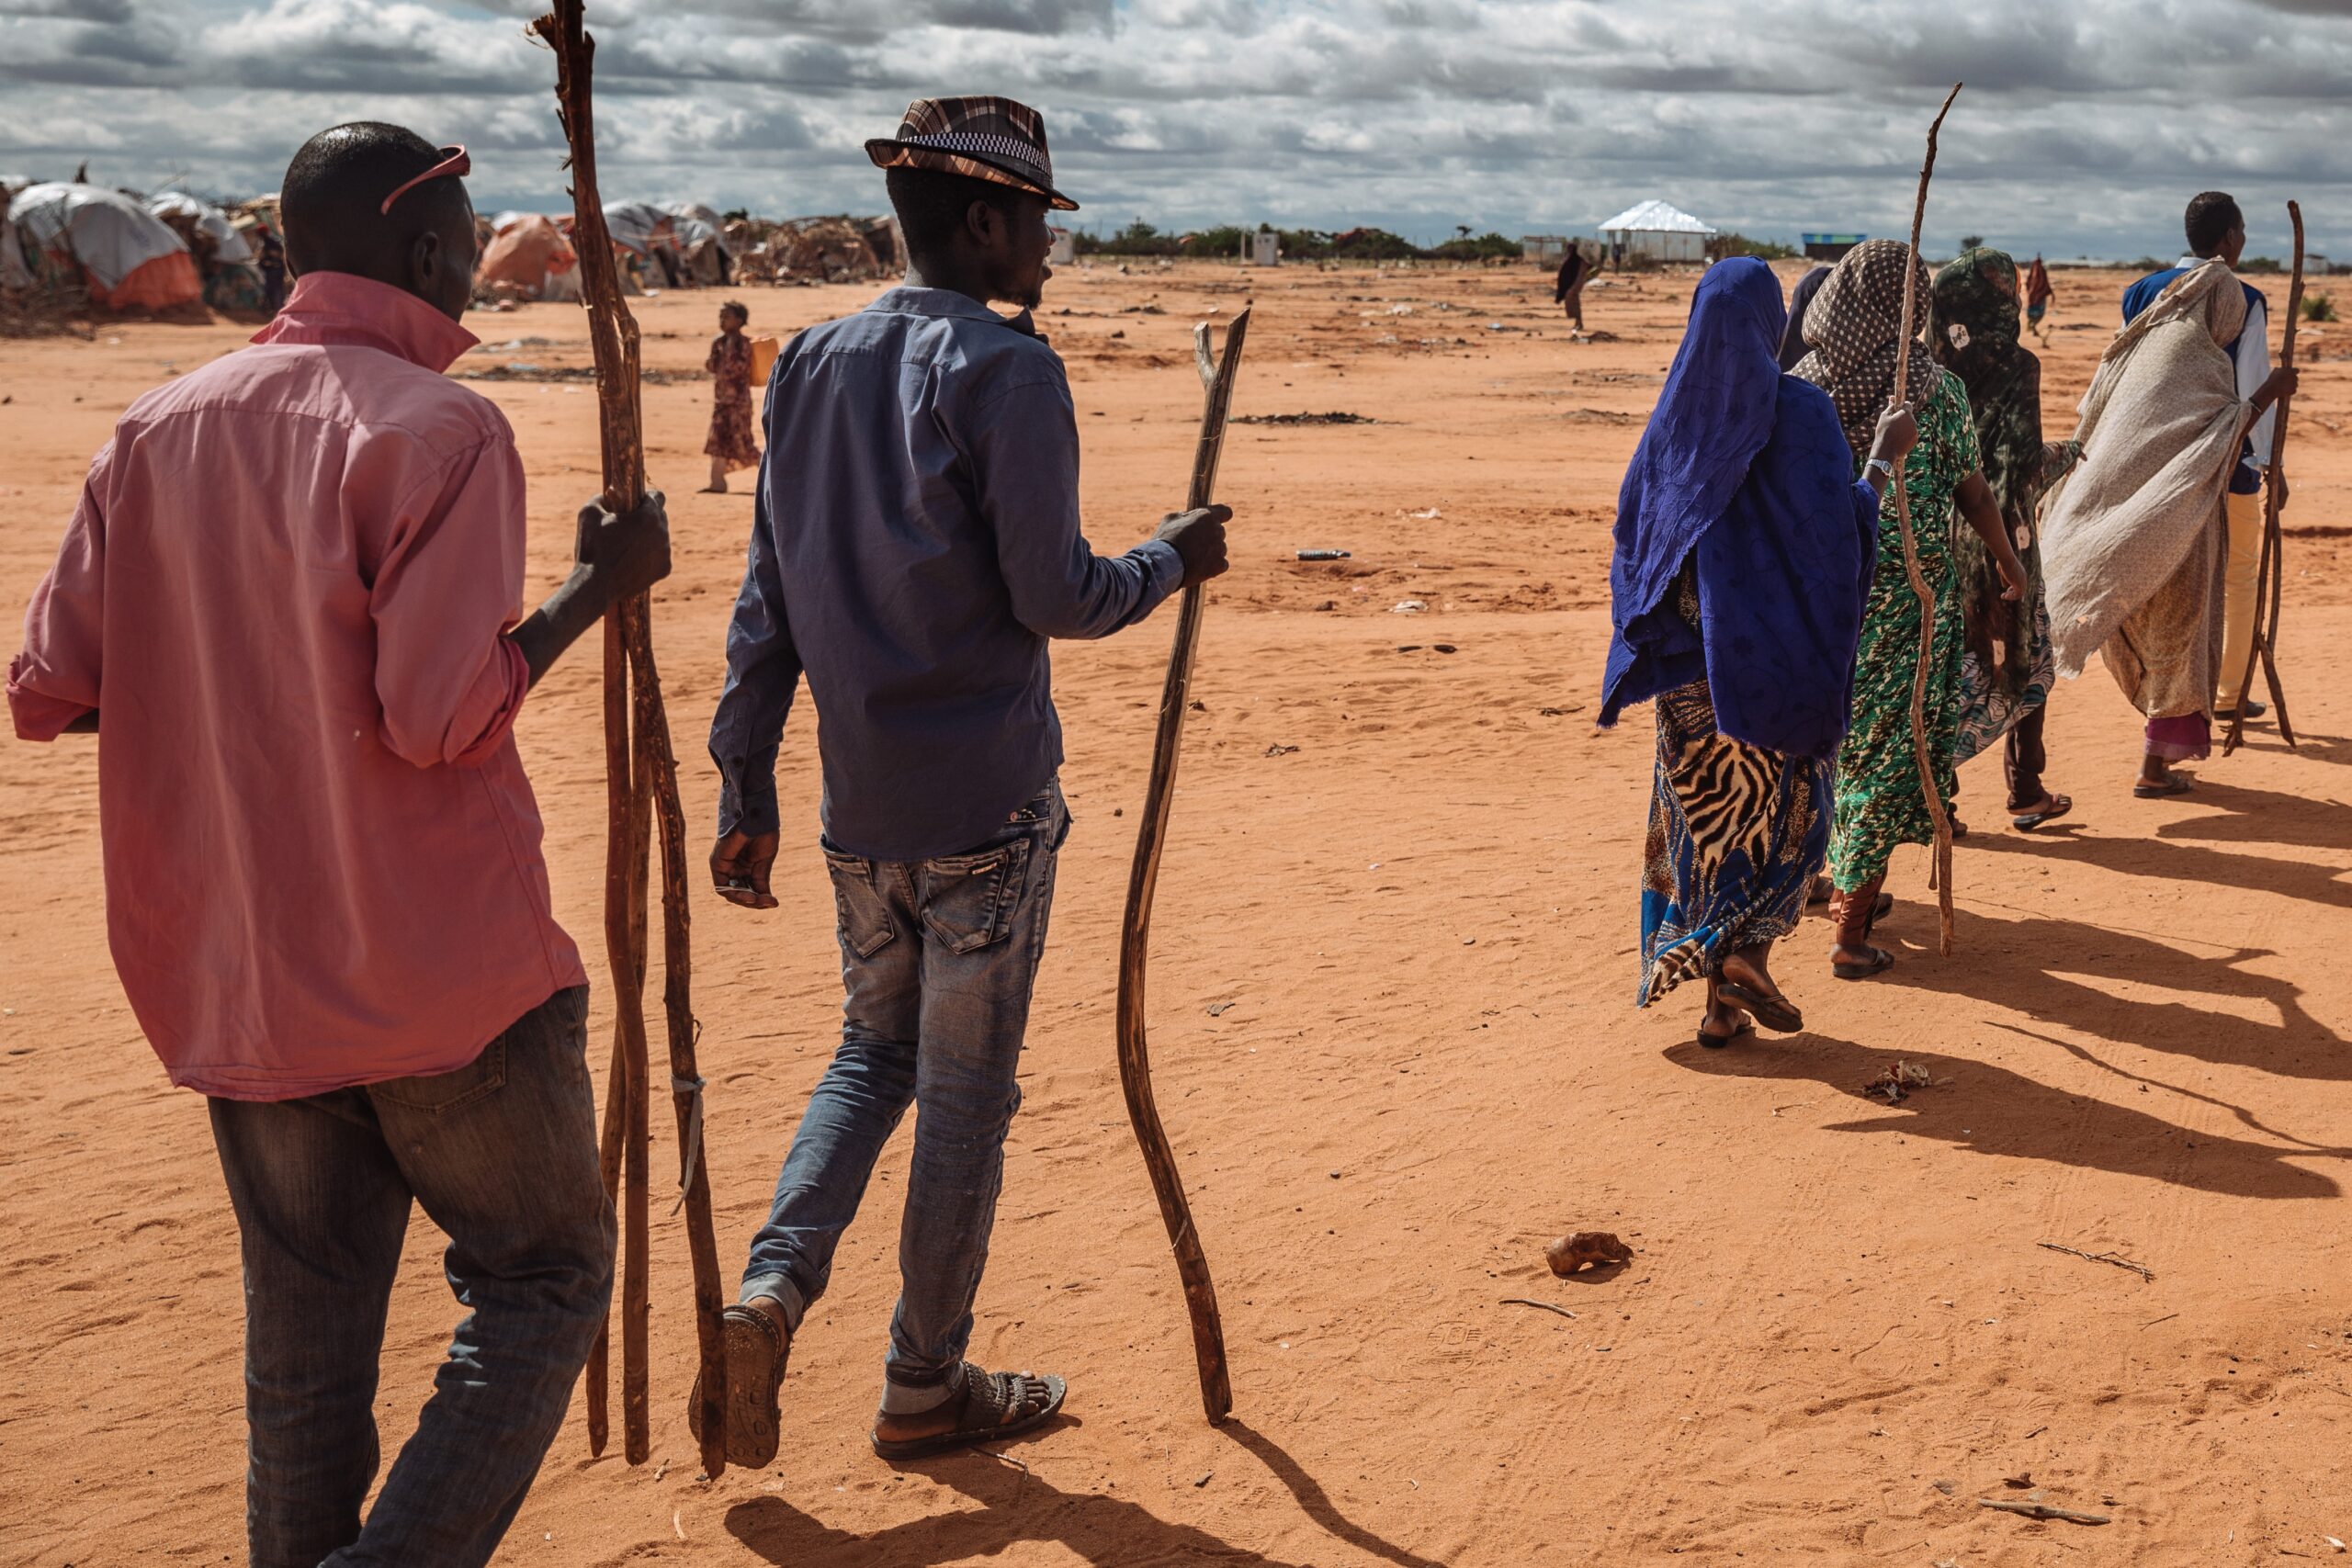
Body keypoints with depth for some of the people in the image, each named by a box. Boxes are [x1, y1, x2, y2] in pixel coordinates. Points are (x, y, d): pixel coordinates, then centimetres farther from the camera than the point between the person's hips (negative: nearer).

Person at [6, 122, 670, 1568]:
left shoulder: (157, 430, 6)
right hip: (441, 965, -6)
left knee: (305, 1343, 15)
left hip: (230, 982, 6)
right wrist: (602, 586, -8)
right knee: (545, 1279, 10)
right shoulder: (441, 429, -11)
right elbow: (441, 717, -19)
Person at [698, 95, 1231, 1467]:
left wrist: (748, 793, 11)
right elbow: (1054, 598, -16)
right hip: (983, 805, -6)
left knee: (875, 1053, 23)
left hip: (859, 802, 6)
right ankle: (927, 1384, 21)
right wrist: (1174, 561, 3)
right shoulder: (1007, 372, -13)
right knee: (966, 1093, 8)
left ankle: (772, 1289, 4)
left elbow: (769, 603, 8)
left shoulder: (813, 364, 7)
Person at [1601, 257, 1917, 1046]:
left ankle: (1720, 1003, 13)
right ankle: (1747, 950, -6)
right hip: (1776, 652, -4)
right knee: (1785, 806, 13)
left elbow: (1631, 532, 8)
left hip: (1688, 658, 4)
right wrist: (1886, 457, -1)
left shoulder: (1673, 414, 4)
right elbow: (1840, 530, -13)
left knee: (1702, 810, 10)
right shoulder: (1799, 410, -11)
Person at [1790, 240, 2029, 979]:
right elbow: (1972, 490, -4)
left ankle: (1848, 886, 35)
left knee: (1836, 741, 21)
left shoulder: (1798, 385, -2)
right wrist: (2009, 562, 10)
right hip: (1906, 595, -4)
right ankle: (1852, 928, 4)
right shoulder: (1934, 386, -11)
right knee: (1890, 750, 3)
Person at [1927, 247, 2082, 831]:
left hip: (1934, 535, 4)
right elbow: (2025, 463, -17)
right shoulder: (2013, 363, -12)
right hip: (2001, 537, -4)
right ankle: (2026, 793, 17)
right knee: (2024, 657, 12)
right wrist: (2069, 454, 1)